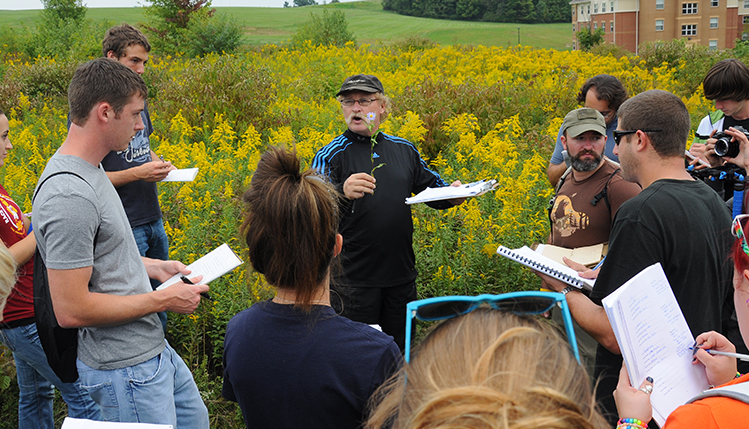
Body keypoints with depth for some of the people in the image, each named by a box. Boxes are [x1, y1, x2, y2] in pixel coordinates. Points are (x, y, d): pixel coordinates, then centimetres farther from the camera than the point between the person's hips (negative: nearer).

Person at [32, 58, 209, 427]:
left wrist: (156, 267, 7)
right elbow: (71, 310, -28)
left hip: (152, 348, 10)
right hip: (126, 370, -10)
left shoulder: (87, 171, 5)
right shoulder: (68, 196, -28)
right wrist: (163, 300, -20)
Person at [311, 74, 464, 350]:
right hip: (355, 277, -4)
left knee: (401, 346, 17)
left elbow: (431, 187, 19)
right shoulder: (330, 156, -7)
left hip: (401, 275, 5)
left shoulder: (404, 149, 8)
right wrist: (343, 193, -38)